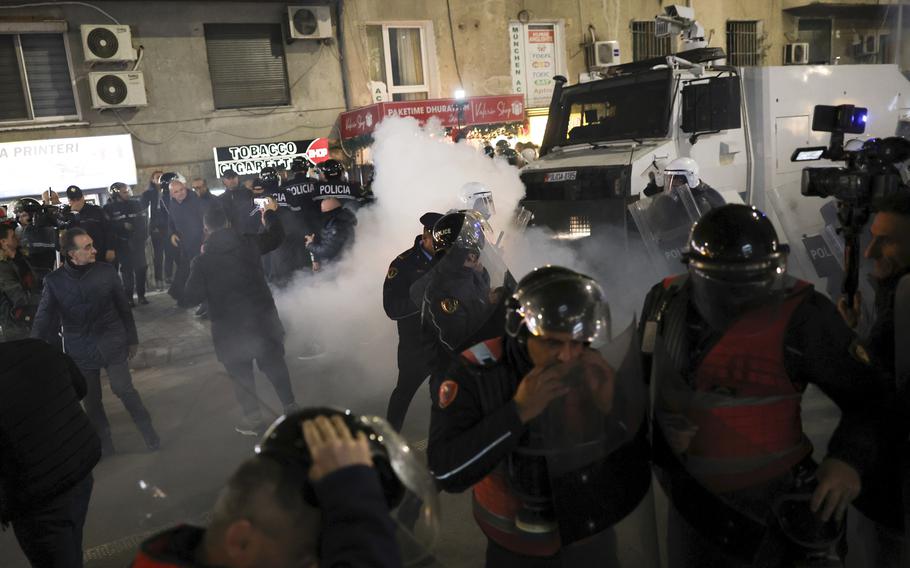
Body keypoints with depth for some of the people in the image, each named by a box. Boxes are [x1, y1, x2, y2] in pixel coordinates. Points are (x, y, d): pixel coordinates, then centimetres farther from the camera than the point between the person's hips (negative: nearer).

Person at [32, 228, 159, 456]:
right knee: (91, 399, 10)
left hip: (112, 343, -1)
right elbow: (44, 319, -4)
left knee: (124, 389, -5)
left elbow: (123, 308, 2)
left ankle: (148, 432, 14)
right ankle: (104, 442, 28)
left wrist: (132, 339, 7)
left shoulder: (106, 271, -7)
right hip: (80, 350, 1)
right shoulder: (54, 281, -7)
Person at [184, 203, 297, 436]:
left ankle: (254, 420, 18)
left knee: (241, 374, 11)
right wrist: (271, 214, 30)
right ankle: (290, 406, 27)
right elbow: (275, 236, 12)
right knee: (274, 363, 17)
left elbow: (193, 296, -6)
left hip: (230, 327, -2)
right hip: (263, 318, 2)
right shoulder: (248, 243, -5)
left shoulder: (202, 261, -10)